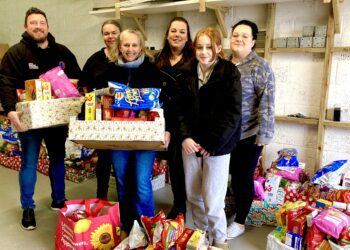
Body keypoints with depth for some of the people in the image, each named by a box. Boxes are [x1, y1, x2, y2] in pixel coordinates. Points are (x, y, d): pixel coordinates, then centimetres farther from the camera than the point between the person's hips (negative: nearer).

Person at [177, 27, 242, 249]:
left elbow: (232, 114, -12)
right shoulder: (188, 73, 5)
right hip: (191, 143, 4)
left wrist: (210, 144, -13)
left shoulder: (229, 73, -8)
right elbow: (181, 107, 5)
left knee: (212, 200, 0)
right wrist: (185, 137, -8)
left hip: (217, 146, -4)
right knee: (193, 195, 13)